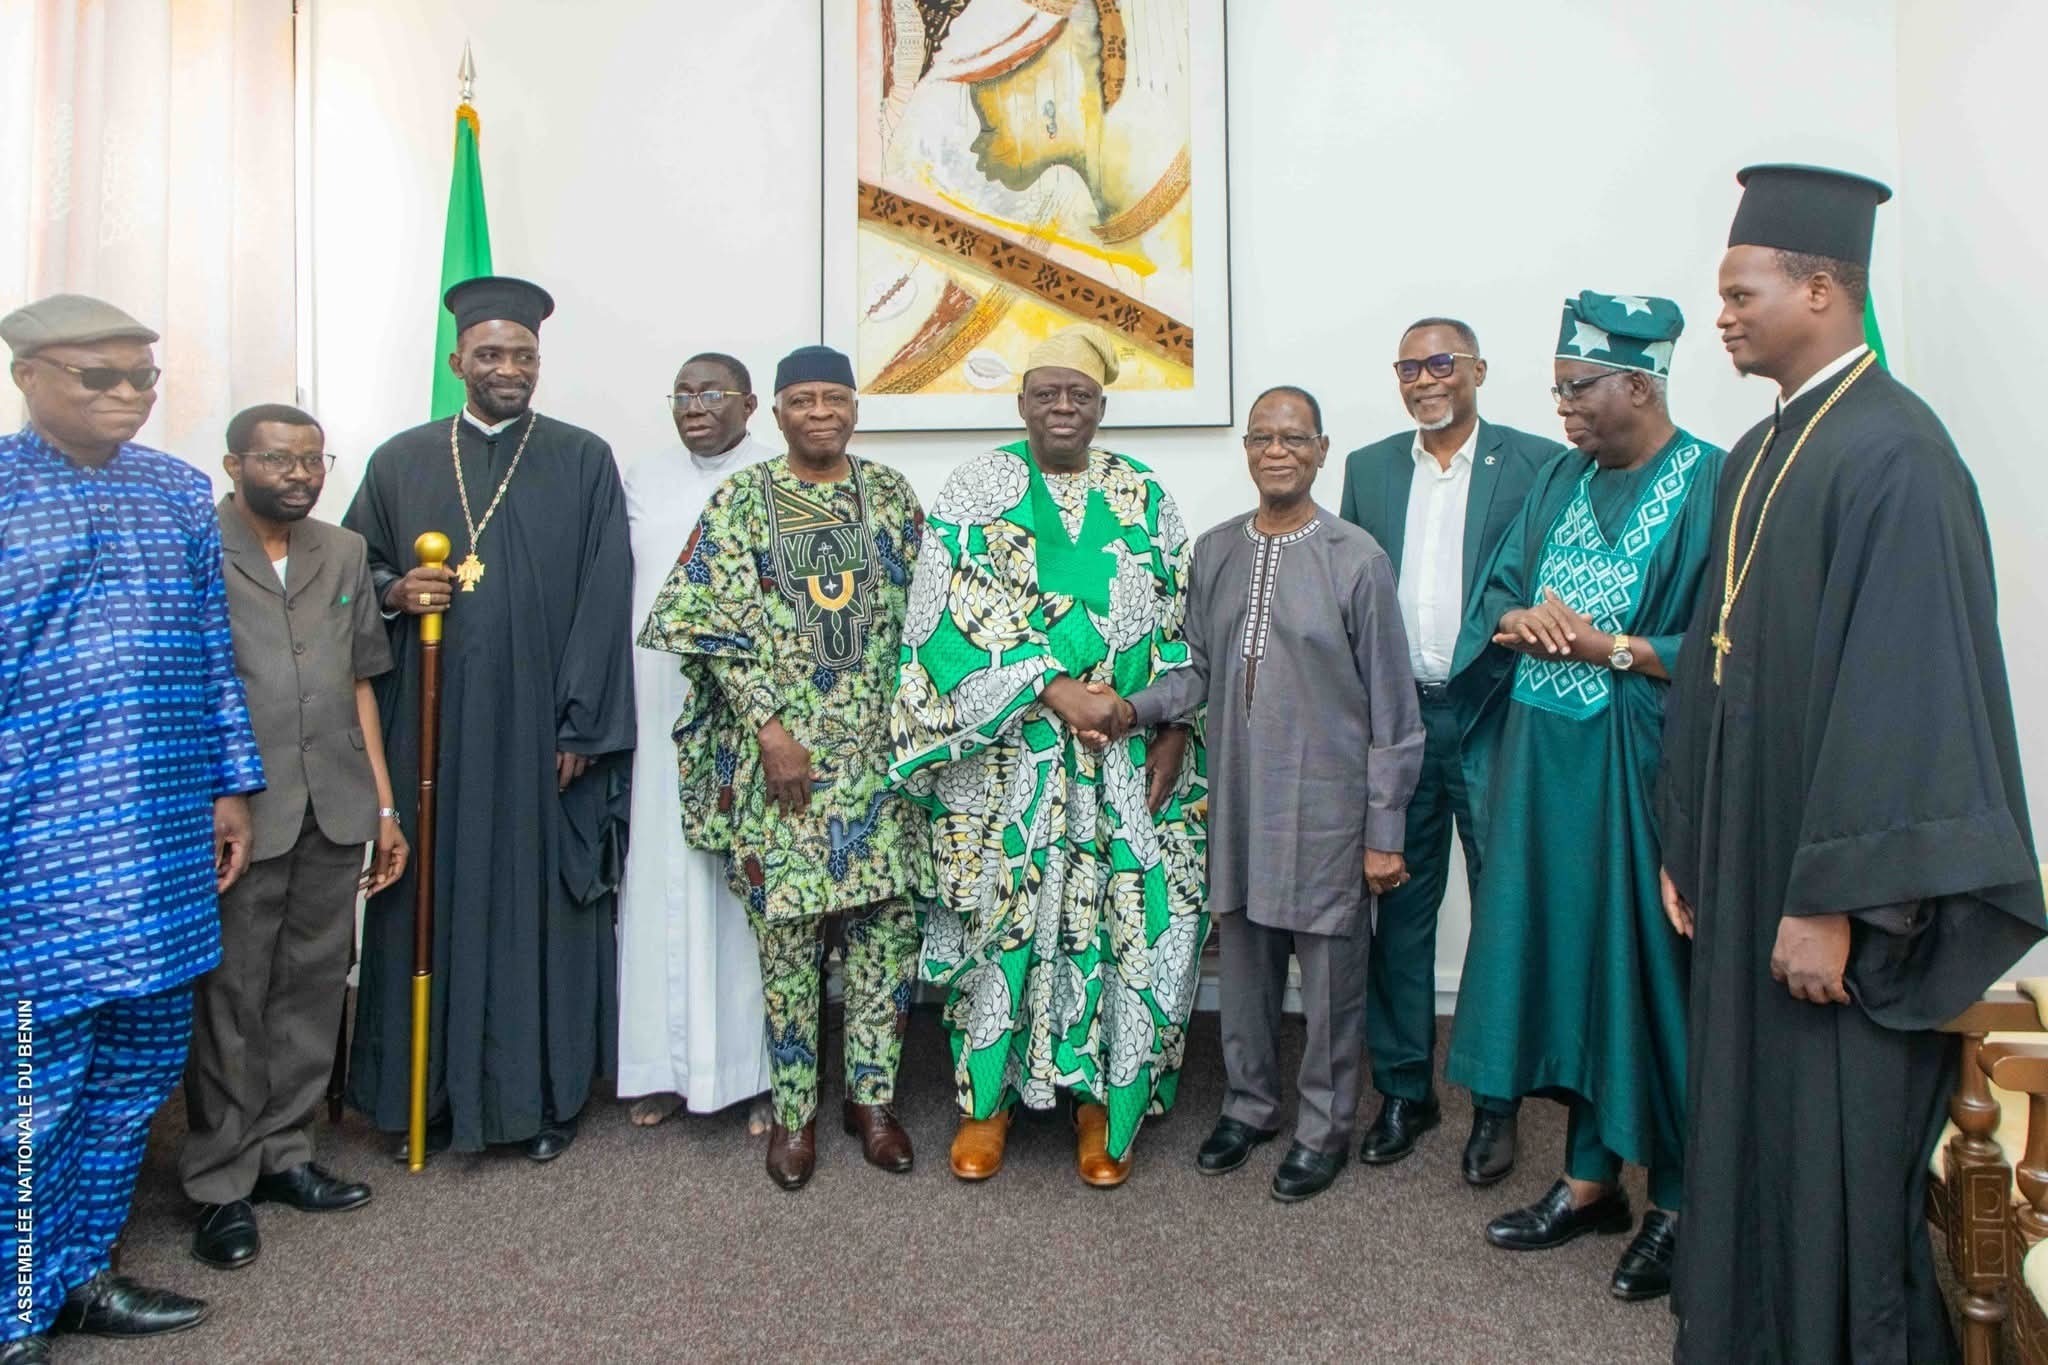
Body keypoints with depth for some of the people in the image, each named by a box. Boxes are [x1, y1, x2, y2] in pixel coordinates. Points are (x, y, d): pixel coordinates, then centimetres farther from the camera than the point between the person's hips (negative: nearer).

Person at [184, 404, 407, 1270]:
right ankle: (220, 1184, 18)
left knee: (313, 990, 11)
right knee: (228, 998, 4)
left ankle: (283, 1154, 26)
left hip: (335, 810, 4)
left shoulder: (344, 553, 12)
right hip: (237, 812, -4)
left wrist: (384, 804, 12)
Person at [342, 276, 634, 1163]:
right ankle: (433, 1091, 21)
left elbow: (602, 599, -2)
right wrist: (394, 592, -7)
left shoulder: (584, 463, 4)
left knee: (541, 898, 3)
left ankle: (545, 1092, 17)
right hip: (430, 726, 2)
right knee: (433, 899, 6)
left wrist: (581, 725, -8)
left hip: (538, 726, -2)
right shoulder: (400, 462, 11)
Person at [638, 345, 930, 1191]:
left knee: (889, 915, 3)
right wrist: (769, 725, -12)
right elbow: (711, 623, -5)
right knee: (787, 923, 2)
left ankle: (873, 1095, 20)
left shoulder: (892, 495, 9)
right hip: (779, 746, -2)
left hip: (880, 746, 3)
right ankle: (793, 1110, 18)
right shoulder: (741, 499, 1)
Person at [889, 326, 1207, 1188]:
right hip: (1006, 753, -2)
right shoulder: (978, 489, 1)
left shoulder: (1143, 496, 10)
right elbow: (956, 616, -10)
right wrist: (1057, 690, -19)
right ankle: (987, 1095, 21)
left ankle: (1101, 1096, 19)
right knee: (1001, 912, 3)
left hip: (1127, 757, 2)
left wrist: (1175, 731, -4)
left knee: (1130, 913, 1)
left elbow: (1179, 622, 8)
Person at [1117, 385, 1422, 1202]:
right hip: (1237, 798, 4)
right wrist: (1135, 708, -9)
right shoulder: (1215, 553, 5)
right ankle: (1249, 1104, 37)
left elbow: (1391, 709, -6)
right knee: (1244, 962, 16)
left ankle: (1325, 1127, 29)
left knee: (1329, 973, 8)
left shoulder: (1357, 560, -8)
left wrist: (1384, 831, -7)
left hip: (1325, 805, -4)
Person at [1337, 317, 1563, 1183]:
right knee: (1400, 910, 10)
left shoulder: (1535, 463, 0)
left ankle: (1495, 1102, 21)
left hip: (1493, 716, -3)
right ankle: (1403, 1090, 24)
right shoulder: (1368, 469, 11)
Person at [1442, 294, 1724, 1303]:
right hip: (1547, 757, 6)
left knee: (1647, 964, 4)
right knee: (1568, 955, 12)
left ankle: (1677, 1199, 24)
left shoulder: (1710, 485, -9)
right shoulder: (1563, 478, 11)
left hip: (1640, 764, -6)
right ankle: (1593, 1177, 29)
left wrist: (1607, 646, -18)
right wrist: (1524, 621, -8)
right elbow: (1498, 595, 13)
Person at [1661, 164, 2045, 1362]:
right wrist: (1688, 844, 14)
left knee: (1837, 1159, 5)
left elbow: (1903, 691, -21)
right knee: (1749, 1132, 18)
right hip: (1750, 867, 8)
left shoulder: (1893, 454, -15)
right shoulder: (1758, 456, 11)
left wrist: (1834, 900, -21)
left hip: (1831, 892, -8)